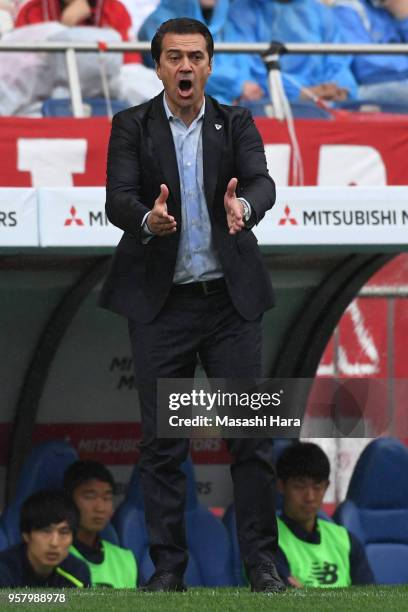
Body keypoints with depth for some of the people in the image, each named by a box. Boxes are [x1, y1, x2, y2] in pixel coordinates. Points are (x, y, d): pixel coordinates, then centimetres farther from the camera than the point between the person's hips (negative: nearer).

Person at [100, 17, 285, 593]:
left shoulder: (237, 125, 4)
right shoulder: (131, 127, 0)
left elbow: (262, 183, -12)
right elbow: (117, 200, -12)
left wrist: (243, 205, -36)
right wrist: (148, 219, -35)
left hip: (231, 299, 1)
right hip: (161, 302, -1)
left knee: (250, 432, 0)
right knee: (162, 441, 1)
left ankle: (261, 560, 7)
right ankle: (168, 566, 8)